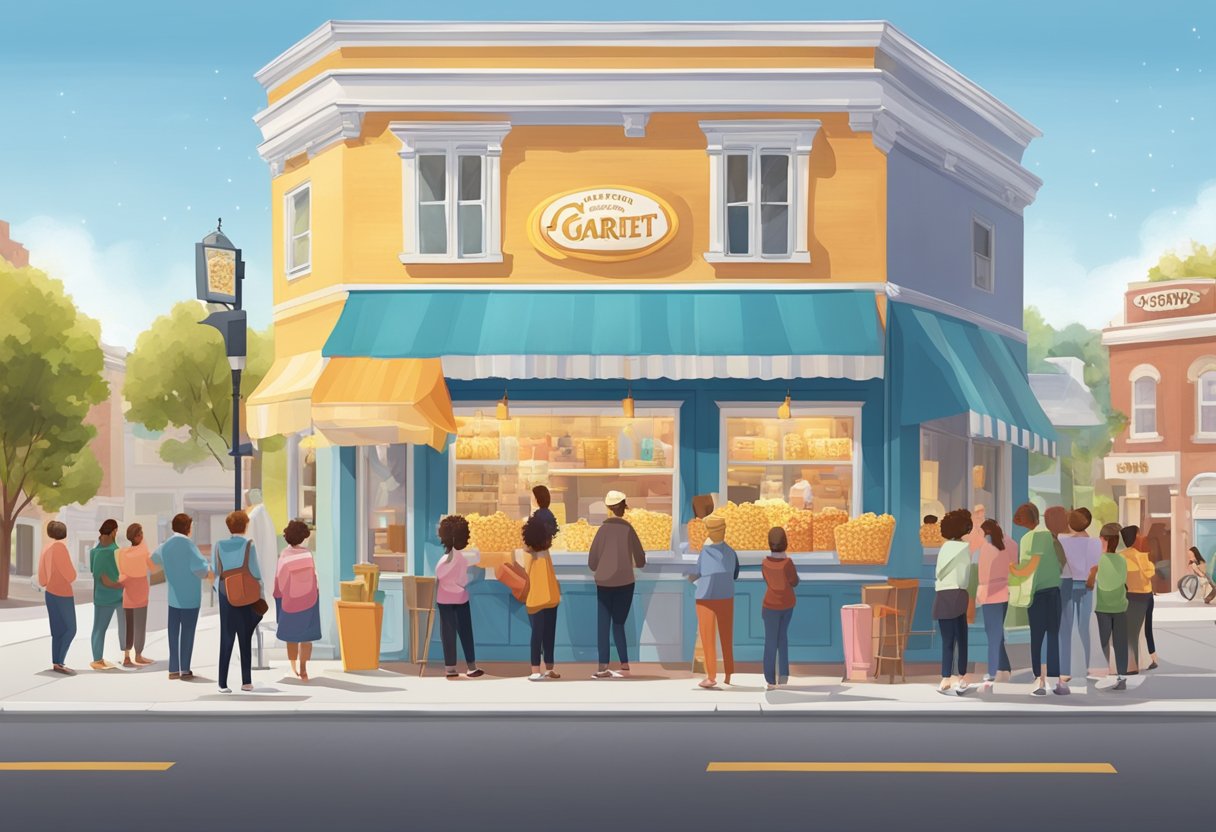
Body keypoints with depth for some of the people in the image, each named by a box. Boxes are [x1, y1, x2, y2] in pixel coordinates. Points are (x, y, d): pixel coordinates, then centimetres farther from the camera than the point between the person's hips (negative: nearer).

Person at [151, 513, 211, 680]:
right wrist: (208, 575, -1)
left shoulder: (165, 546, 5)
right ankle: (185, 670, 3)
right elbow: (199, 567, -21)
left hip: (173, 597, 6)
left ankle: (173, 669, 10)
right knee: (187, 632, 1)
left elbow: (155, 559, 24)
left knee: (173, 632, 9)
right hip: (190, 597, -6)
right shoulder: (188, 544, -15)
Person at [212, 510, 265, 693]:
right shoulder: (249, 546, -11)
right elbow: (255, 573, -9)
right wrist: (261, 596, -1)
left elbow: (215, 571, -1)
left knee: (226, 639, 6)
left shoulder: (220, 546, -2)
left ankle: (223, 683, 2)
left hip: (226, 597, 2)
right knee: (246, 640, 10)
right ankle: (246, 682, 10)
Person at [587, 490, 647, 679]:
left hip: (604, 583, 0)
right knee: (618, 624, 8)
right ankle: (624, 666, 3)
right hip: (625, 583, 0)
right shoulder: (628, 530, -4)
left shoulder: (603, 529, -3)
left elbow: (592, 562, -1)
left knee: (603, 625, 2)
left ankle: (603, 667, -4)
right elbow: (640, 561, 1)